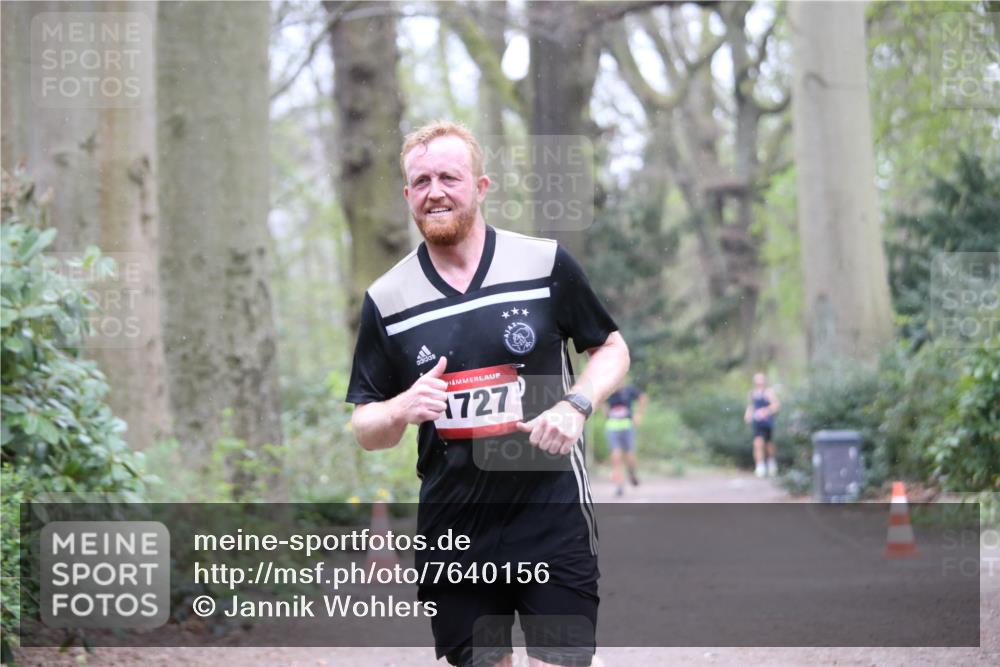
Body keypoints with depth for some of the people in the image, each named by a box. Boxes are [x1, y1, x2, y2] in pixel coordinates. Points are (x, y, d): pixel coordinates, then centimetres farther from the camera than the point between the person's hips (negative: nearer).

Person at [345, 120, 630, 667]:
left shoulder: (545, 263, -1)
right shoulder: (387, 299, 4)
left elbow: (610, 348, 11)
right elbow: (364, 428, 9)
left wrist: (575, 405, -8)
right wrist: (402, 409, -14)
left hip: (551, 515, -2)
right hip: (451, 529, 2)